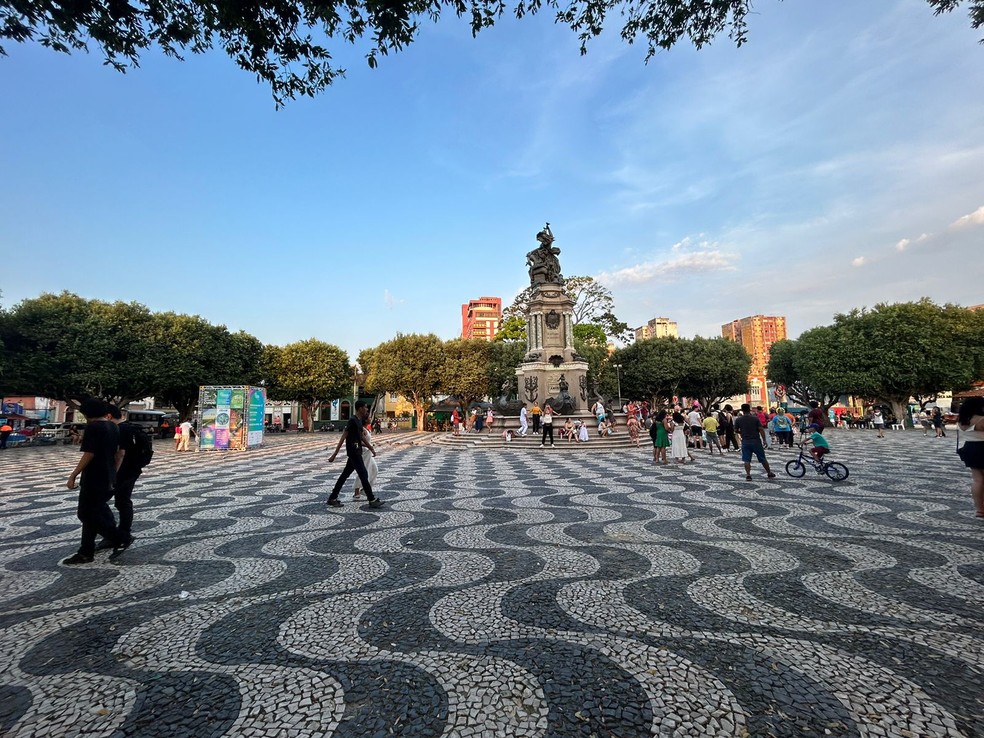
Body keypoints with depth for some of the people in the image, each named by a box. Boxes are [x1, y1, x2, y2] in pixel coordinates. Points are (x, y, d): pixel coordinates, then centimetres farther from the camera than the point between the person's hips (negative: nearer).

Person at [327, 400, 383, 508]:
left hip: (357, 452, 9)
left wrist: (371, 449, 26)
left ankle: (332, 498, 19)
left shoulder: (360, 421, 12)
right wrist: (334, 454, -20)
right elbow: (343, 437, -19)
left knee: (345, 474, 12)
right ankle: (372, 500, 2)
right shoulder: (352, 420, -17)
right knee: (363, 474, -5)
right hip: (353, 452, -9)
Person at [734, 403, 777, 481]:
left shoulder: (738, 420, -2)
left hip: (745, 442, 0)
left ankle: (748, 475, -5)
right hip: (756, 441, 0)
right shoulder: (755, 418, -4)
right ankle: (770, 473, 26)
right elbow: (761, 430, -8)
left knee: (746, 460, 3)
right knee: (762, 459, 13)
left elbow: (736, 431, 6)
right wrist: (764, 440, -2)